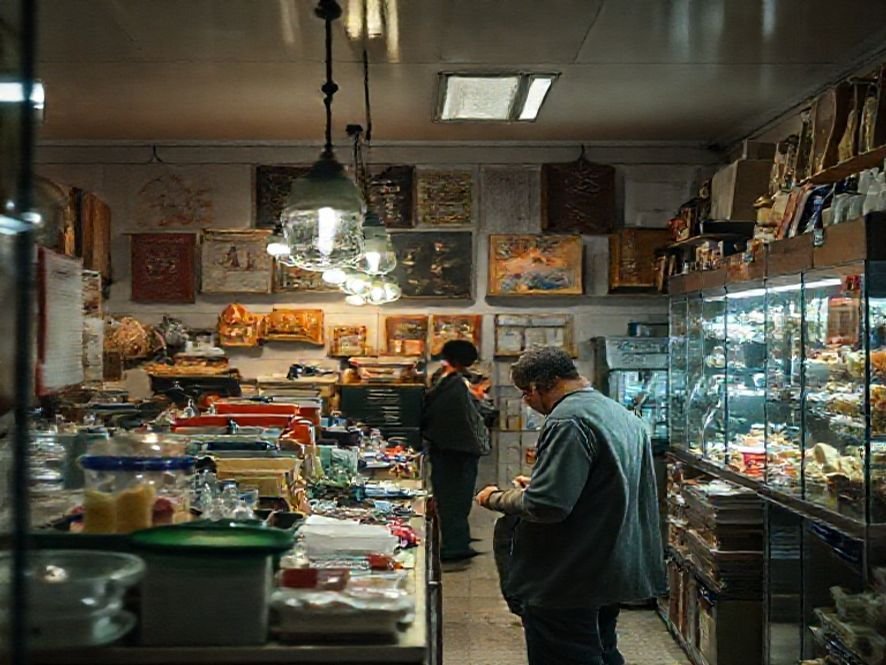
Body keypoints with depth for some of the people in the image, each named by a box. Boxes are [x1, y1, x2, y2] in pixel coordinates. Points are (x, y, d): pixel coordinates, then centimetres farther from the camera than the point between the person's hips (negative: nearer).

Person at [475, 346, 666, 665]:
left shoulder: (568, 420, -21)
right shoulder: (624, 414, 10)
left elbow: (544, 506, -26)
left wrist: (495, 498, -9)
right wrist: (536, 485, 19)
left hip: (566, 583, -9)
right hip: (612, 573, 10)